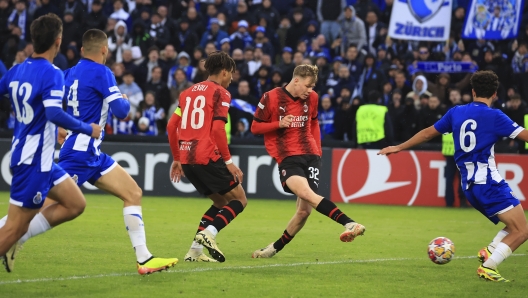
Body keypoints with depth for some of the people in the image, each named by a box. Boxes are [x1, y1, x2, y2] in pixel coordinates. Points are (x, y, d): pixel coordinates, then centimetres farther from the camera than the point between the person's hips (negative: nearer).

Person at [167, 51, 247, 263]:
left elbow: (172, 126, 16)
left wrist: (177, 159, 22)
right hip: (208, 157, -7)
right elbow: (218, 128, -14)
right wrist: (228, 161, -10)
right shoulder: (220, 93, -3)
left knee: (221, 202, 21)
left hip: (187, 158, 7)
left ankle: (195, 251, 9)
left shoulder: (189, 92, 18)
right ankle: (209, 232, -19)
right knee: (239, 200, 5)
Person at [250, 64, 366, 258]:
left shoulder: (312, 98, 9)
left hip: (310, 156, 4)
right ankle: (348, 223, -48)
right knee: (306, 193, -32)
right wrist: (279, 123, -14)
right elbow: (255, 127, 2)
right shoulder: (271, 98, -4)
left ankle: (276, 247, 15)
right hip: (287, 158, -4)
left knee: (304, 210, -5)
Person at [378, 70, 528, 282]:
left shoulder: (457, 112, 10)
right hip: (489, 183, -8)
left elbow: (427, 133, 20)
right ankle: (487, 267, -15)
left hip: (469, 186, 8)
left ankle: (489, 252, -2)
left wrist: (399, 147, 33)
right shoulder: (494, 116, -8)